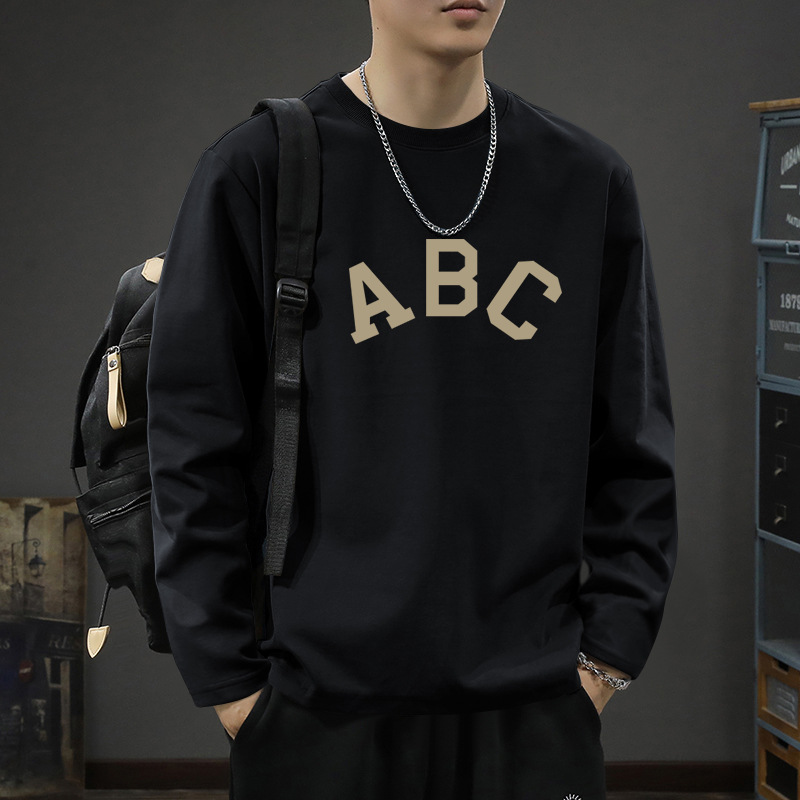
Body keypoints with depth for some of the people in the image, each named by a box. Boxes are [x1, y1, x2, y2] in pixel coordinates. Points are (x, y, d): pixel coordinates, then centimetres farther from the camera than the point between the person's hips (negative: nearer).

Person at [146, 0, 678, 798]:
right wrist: (230, 685, -5)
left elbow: (634, 453, 9)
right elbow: (195, 446, -2)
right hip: (324, 711, -2)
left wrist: (608, 656, 2)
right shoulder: (257, 170, -3)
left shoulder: (590, 181, 6)